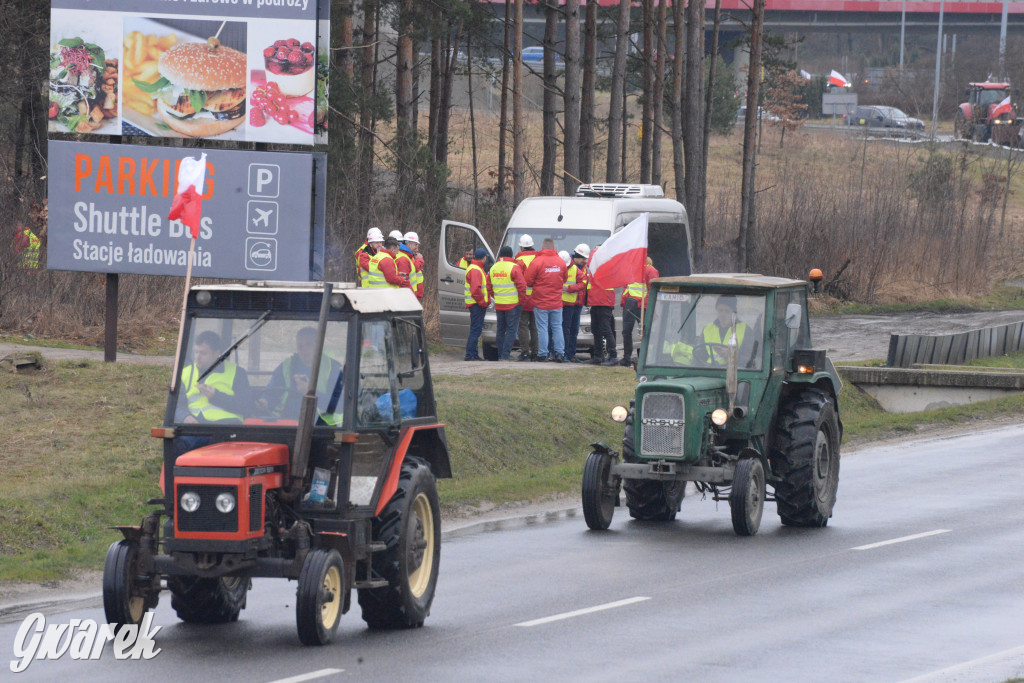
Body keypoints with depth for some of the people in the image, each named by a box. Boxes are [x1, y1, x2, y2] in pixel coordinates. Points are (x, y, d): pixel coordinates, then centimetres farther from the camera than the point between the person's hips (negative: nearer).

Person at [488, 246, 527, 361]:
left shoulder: (493, 268, 7)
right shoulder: (514, 267, -13)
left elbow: (490, 287, 14)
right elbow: (522, 286, -15)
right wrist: (522, 300, -3)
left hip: (499, 304, 6)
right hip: (513, 304, -6)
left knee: (500, 330, 14)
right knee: (511, 330, -2)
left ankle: (500, 355, 15)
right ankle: (505, 355, -10)